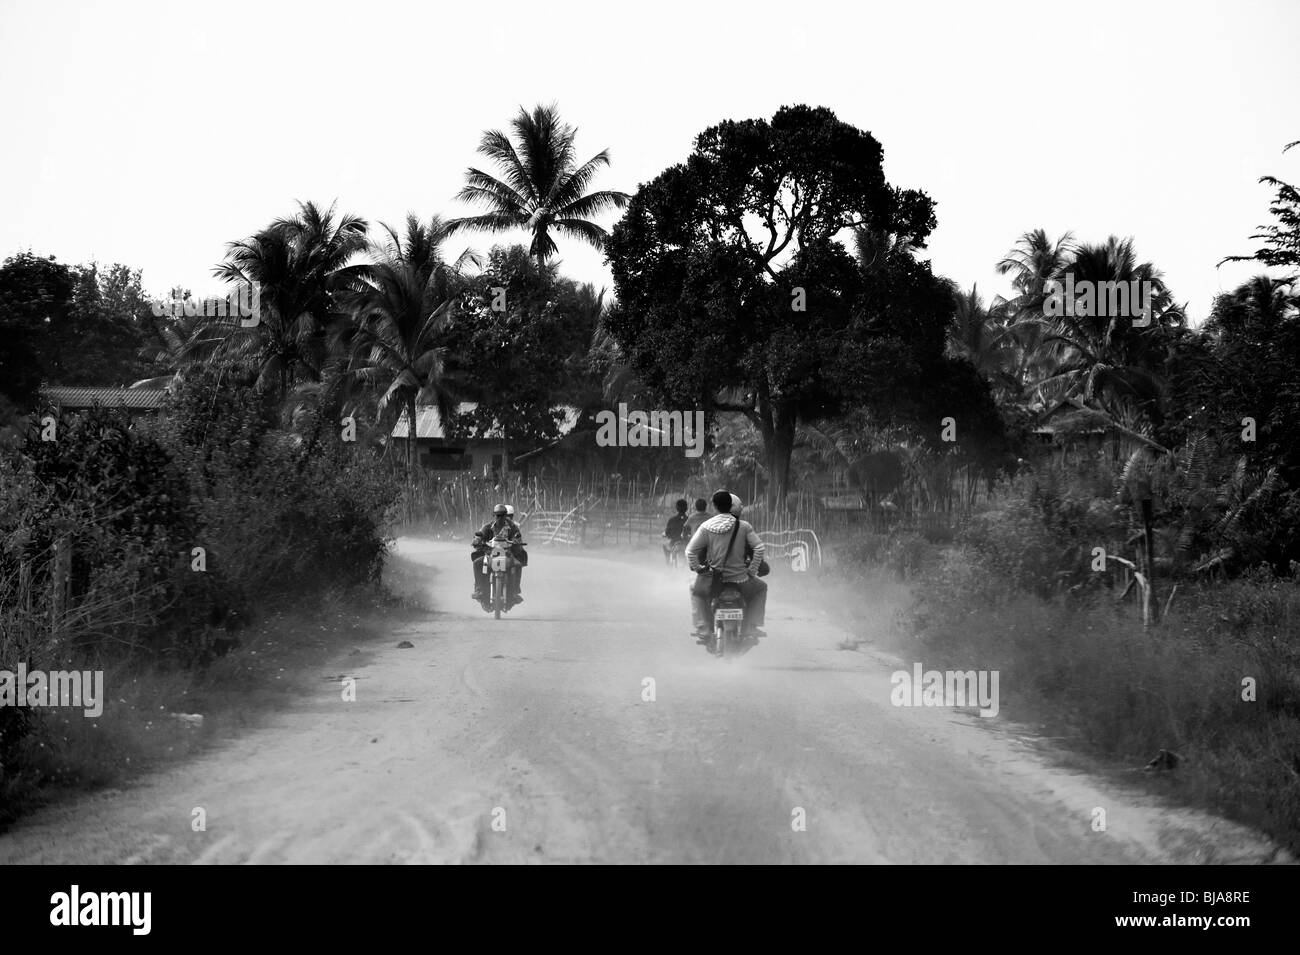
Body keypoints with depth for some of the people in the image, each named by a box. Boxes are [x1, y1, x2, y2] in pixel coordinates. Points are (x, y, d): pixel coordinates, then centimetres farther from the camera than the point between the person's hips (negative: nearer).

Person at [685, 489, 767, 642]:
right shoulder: (743, 526, -5)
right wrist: (752, 571, -2)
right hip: (739, 579, 0)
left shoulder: (706, 526, -6)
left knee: (696, 589, 33)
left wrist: (697, 568, 3)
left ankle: (702, 631, 23)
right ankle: (750, 627, 19)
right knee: (761, 587, 30)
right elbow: (759, 547, -11)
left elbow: (690, 551, -11)